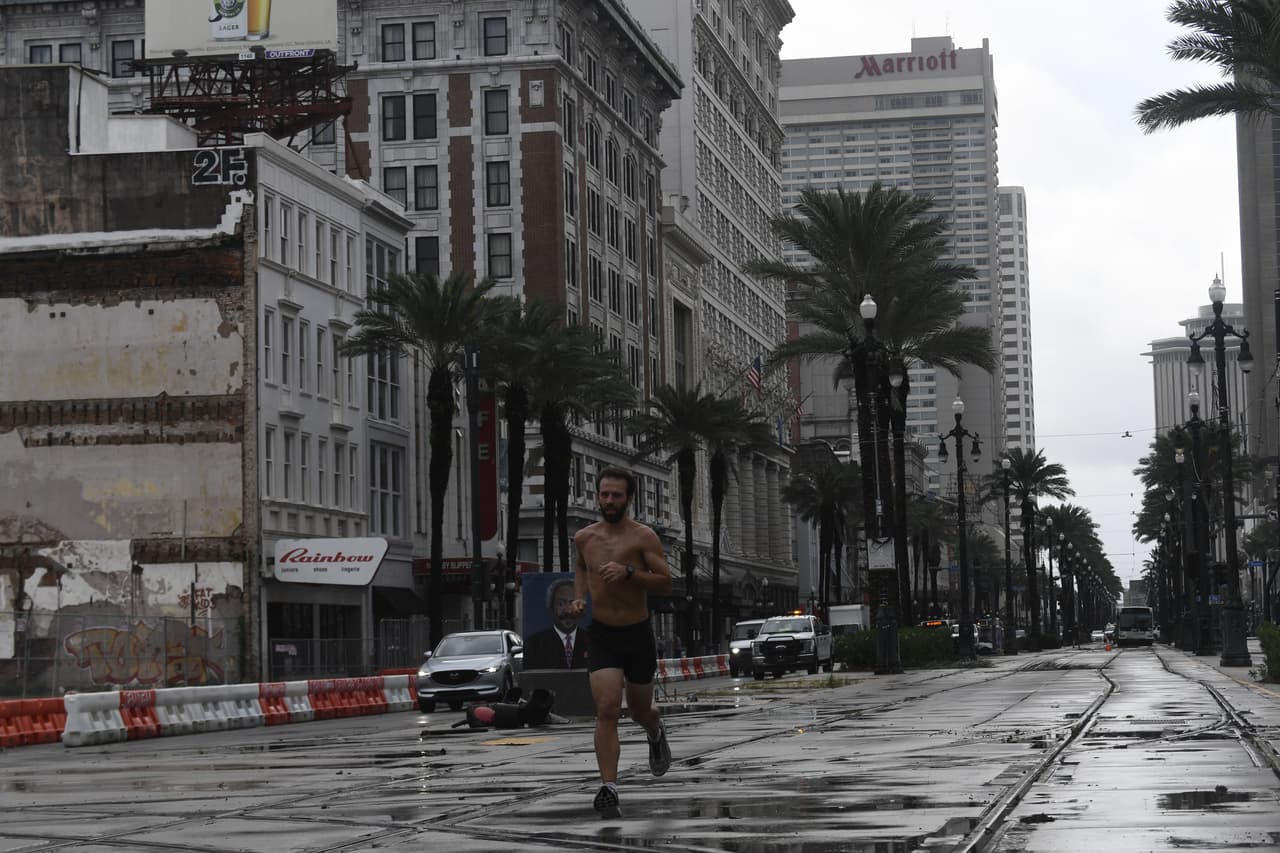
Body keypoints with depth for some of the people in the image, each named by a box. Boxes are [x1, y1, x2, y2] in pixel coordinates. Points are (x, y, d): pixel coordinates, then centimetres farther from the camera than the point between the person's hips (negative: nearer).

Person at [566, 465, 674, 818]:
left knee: (640, 710, 16)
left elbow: (666, 584, -14)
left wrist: (629, 573, -28)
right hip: (600, 634, 1)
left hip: (637, 634, -1)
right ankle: (608, 789, -17)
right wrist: (579, 597, 6)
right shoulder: (584, 538, 2)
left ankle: (656, 733, 54)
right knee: (607, 709, -16)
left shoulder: (643, 537, -10)